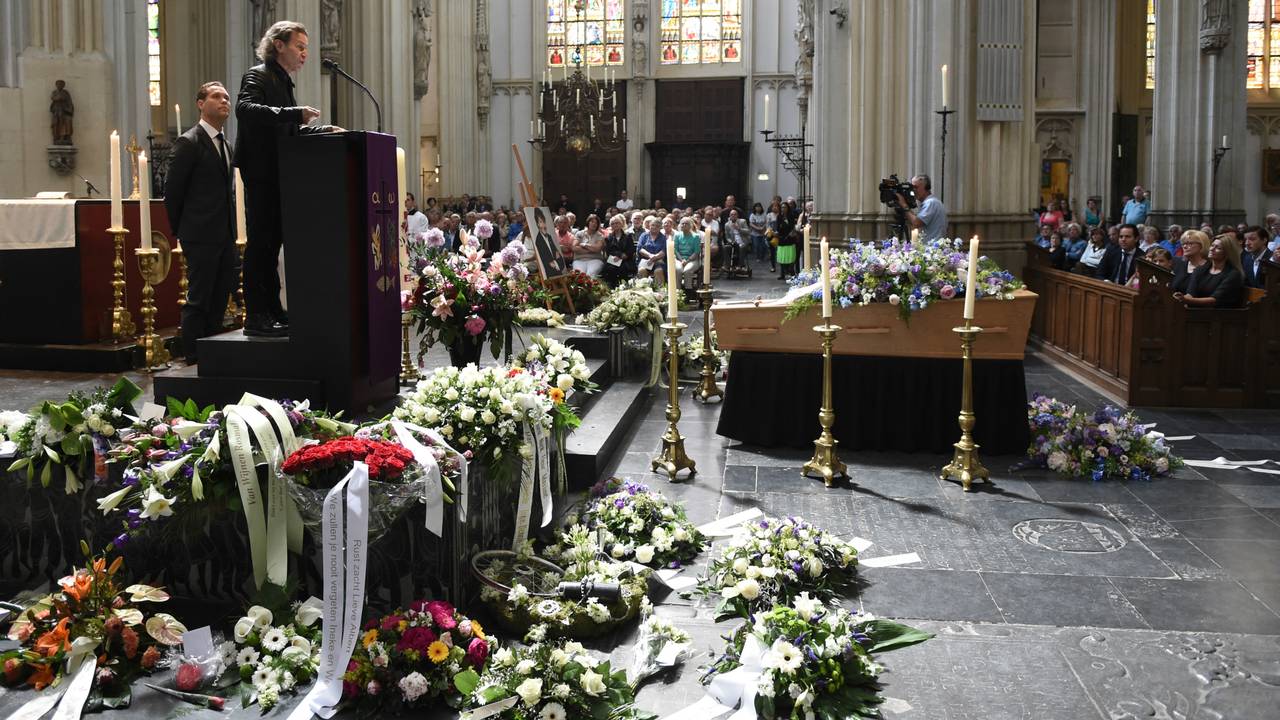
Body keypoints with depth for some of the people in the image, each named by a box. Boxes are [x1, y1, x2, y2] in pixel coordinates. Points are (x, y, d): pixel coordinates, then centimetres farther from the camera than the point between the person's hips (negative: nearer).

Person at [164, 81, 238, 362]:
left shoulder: (226, 144, 17)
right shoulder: (189, 142, -8)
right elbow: (172, 191, -7)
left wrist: (231, 230, 15)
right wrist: (180, 231, -1)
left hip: (225, 235, 8)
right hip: (201, 235, -8)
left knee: (220, 298, 11)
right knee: (199, 299, -4)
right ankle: (194, 360, 2)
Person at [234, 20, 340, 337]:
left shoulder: (283, 82, 20)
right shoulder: (257, 76, -7)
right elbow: (244, 109, -26)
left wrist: (327, 130, 15)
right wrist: (295, 112, -31)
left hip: (277, 176, 9)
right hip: (261, 173, -9)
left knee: (272, 242, 11)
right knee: (261, 242, -9)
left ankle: (272, 310, 16)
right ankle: (255, 316, -7)